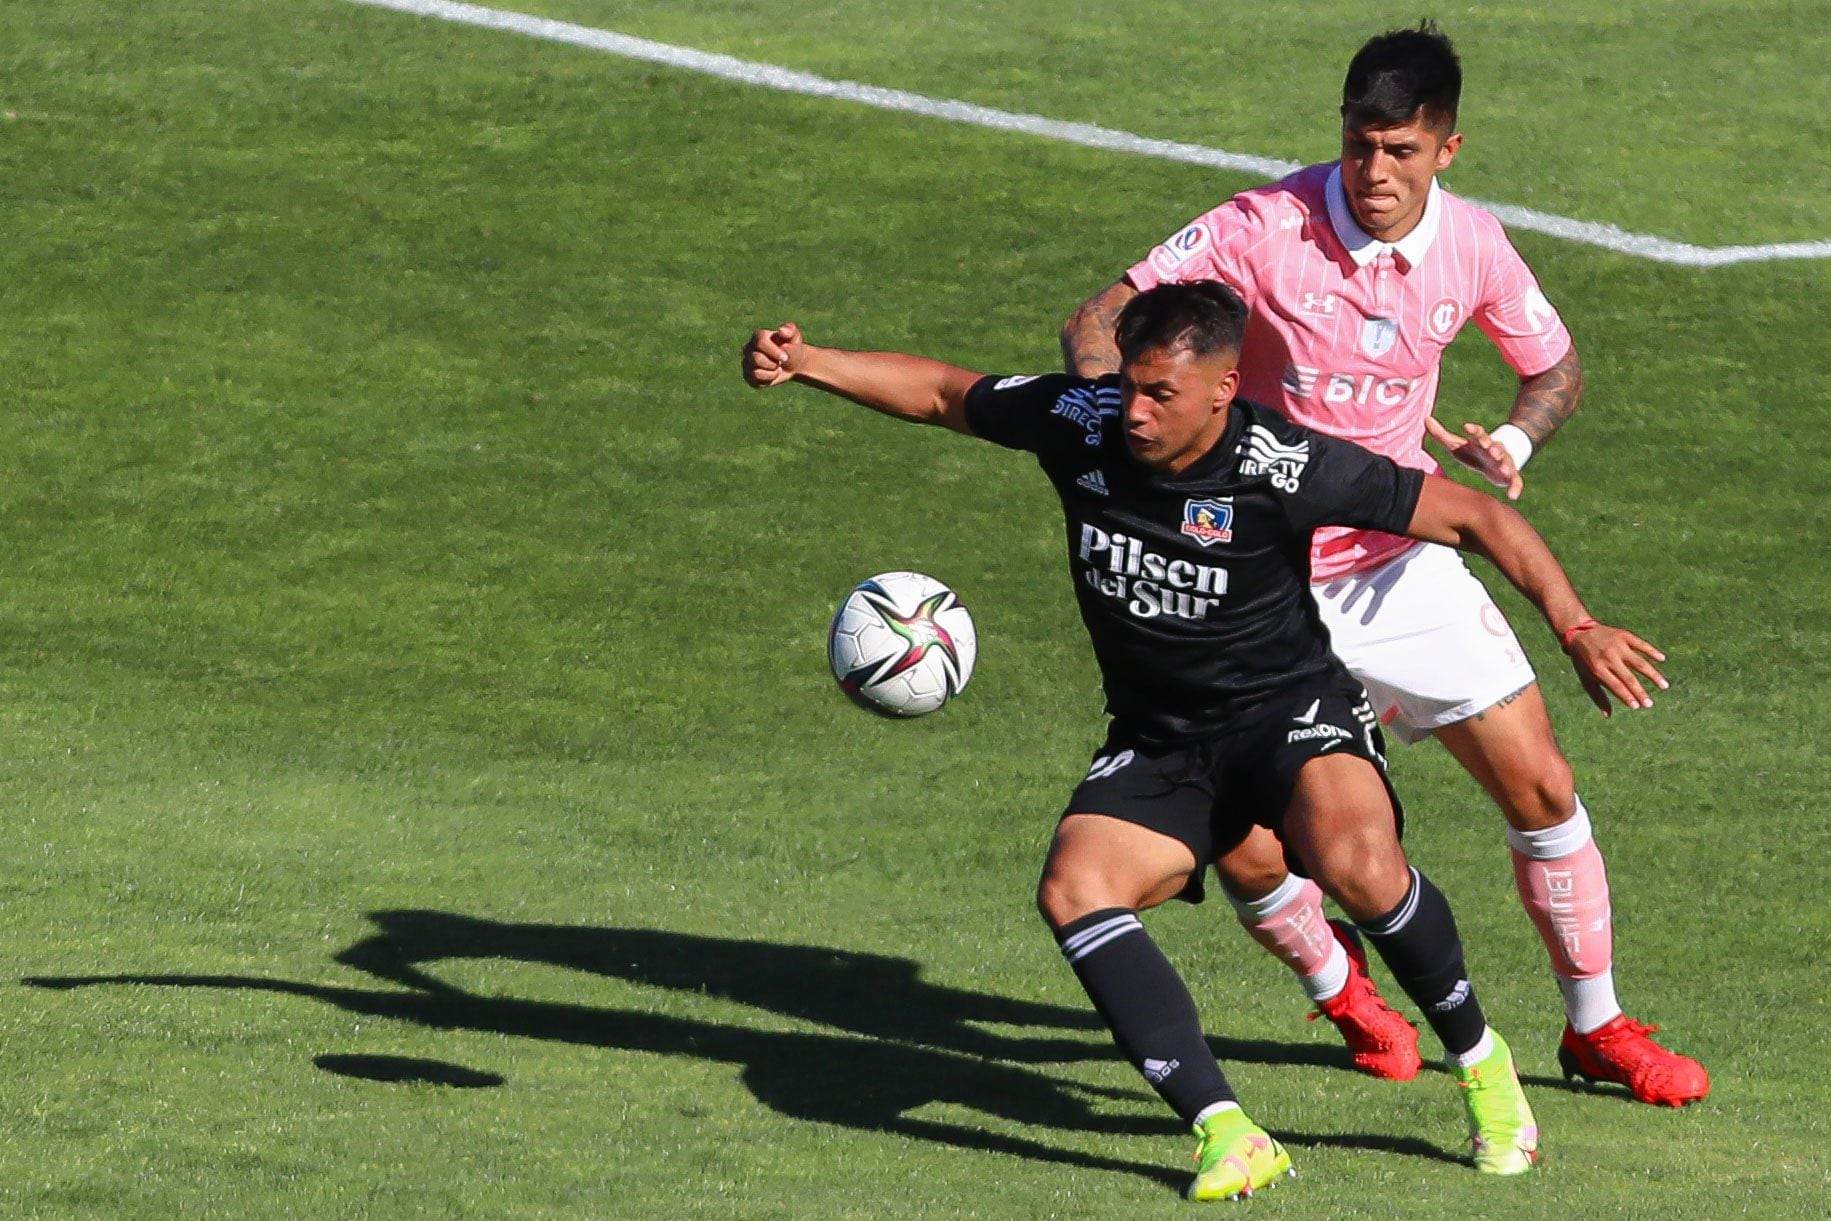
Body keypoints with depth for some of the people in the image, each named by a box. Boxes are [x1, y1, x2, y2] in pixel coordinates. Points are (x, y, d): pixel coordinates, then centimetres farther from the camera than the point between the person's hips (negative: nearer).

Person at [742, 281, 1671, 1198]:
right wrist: (803, 362, -3)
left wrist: (1574, 625, -20)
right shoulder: (1080, 422, -9)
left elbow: (1473, 516, -13)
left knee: (1356, 864, -35)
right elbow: (942, 394, 8)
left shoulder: (1287, 469, -20)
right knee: (1072, 890, -25)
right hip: (1157, 742, 4)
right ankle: (1225, 1135, -32)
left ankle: (1477, 1058, -6)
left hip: (1290, 708, -4)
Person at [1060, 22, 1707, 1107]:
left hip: (1403, 562, 3)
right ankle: (1339, 987, 26)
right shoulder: (1268, 229, -19)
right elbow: (1096, 322, -17)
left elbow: (1557, 368, 11)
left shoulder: (1471, 246, -7)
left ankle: (1595, 1027, 19)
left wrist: (1510, 441, -11)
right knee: (1248, 855, -8)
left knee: (1543, 790, -1)